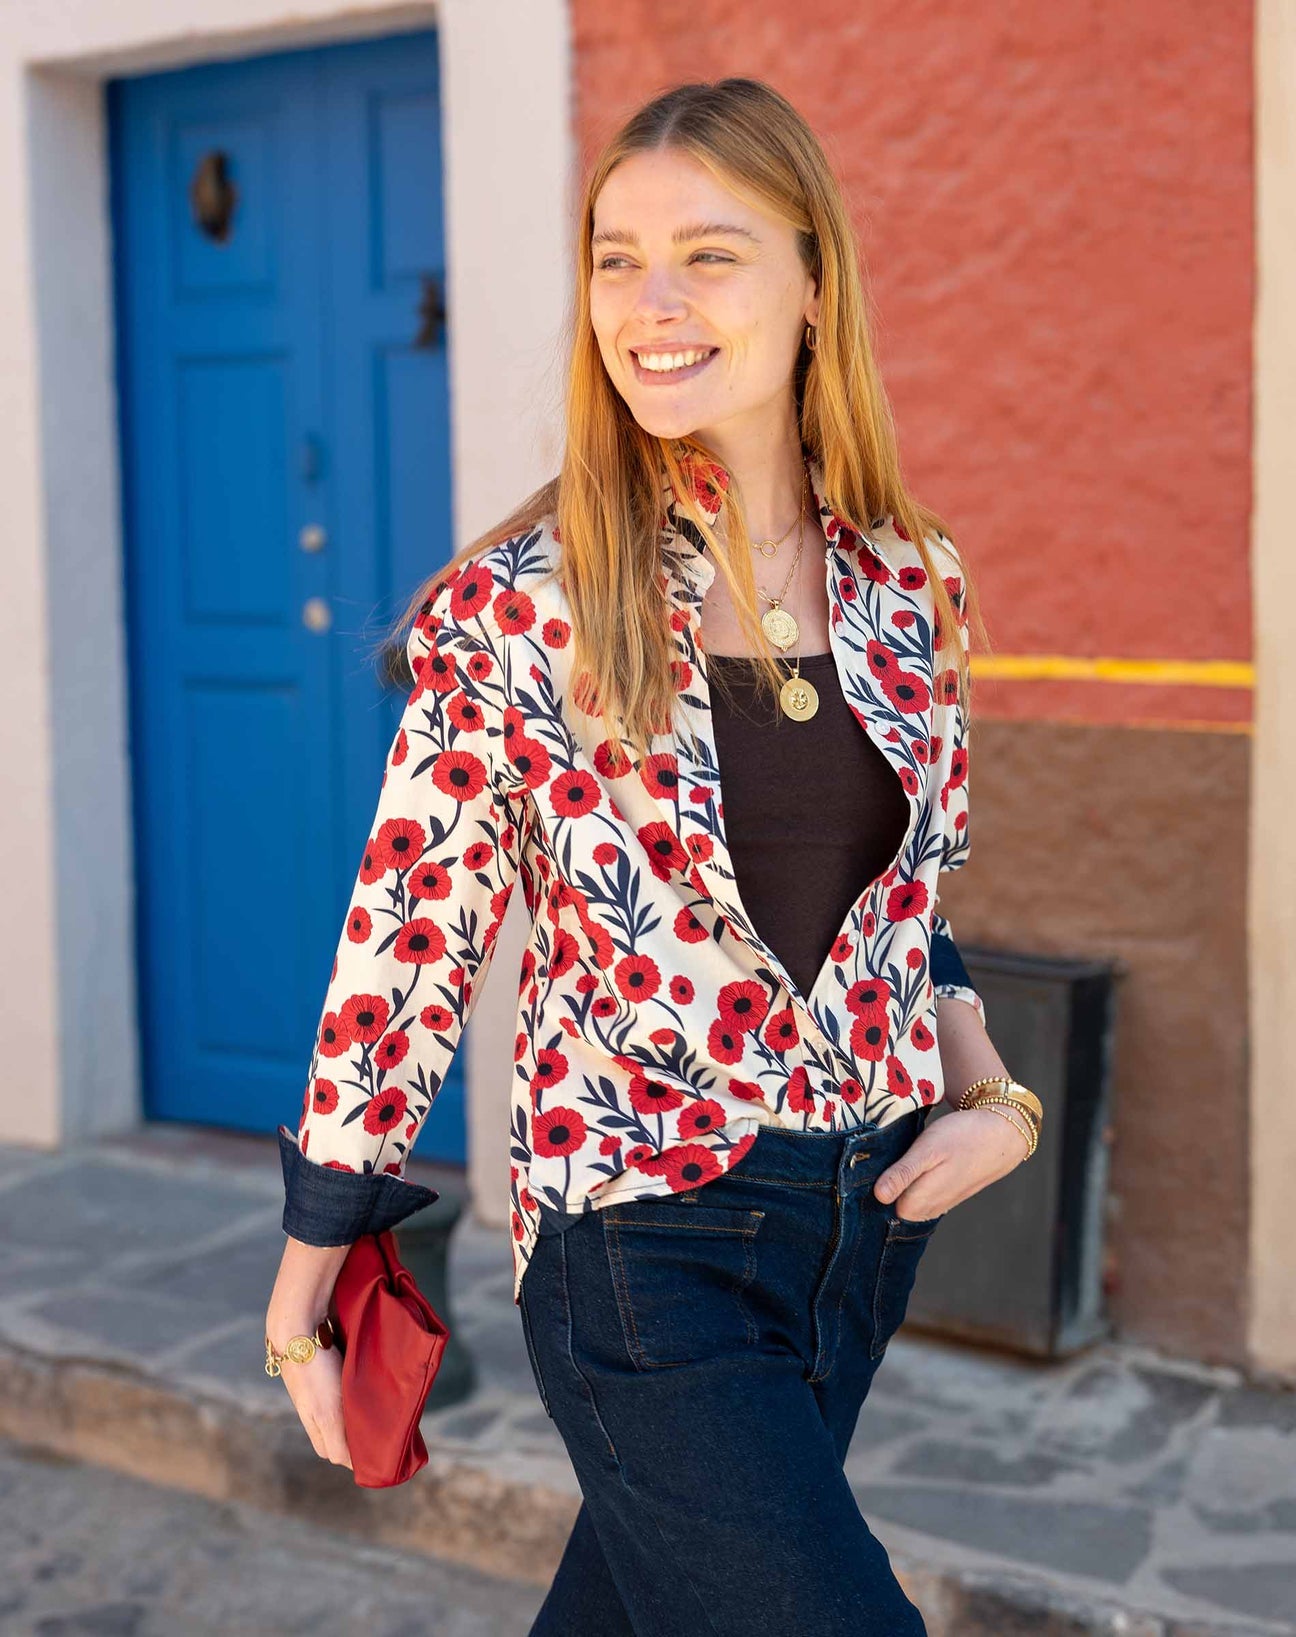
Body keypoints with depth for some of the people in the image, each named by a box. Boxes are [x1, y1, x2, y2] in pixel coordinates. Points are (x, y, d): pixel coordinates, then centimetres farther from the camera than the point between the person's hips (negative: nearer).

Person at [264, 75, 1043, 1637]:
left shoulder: (913, 585, 0)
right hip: (643, 1246, -5)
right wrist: (307, 1274, -4)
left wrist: (994, 1097, -1)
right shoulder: (514, 610, -13)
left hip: (872, 1217, 5)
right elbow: (408, 941, -9)